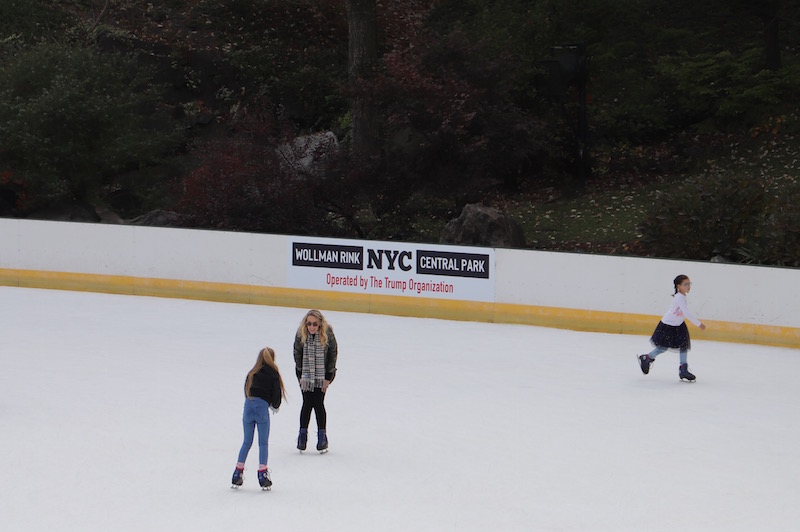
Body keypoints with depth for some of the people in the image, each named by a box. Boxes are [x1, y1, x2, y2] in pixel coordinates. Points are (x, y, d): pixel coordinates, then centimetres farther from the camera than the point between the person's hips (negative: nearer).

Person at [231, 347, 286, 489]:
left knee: (247, 442, 13)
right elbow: (277, 394, 1)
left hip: (248, 405, 4)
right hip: (262, 408, -3)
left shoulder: (252, 373, 12)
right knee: (263, 443, 3)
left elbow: (246, 391, 13)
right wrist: (275, 406, 21)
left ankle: (237, 475, 13)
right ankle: (263, 475, -1)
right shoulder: (273, 374, 2)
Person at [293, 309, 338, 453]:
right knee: (307, 403, -2)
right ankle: (303, 434, 13)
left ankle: (322, 436, 7)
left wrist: (328, 377, -7)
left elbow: (333, 354, -8)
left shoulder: (328, 334, -17)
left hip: (322, 374, -1)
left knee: (318, 403, -4)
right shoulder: (301, 335, -15)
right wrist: (300, 375, -5)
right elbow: (297, 354, -4)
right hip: (305, 374, 1)